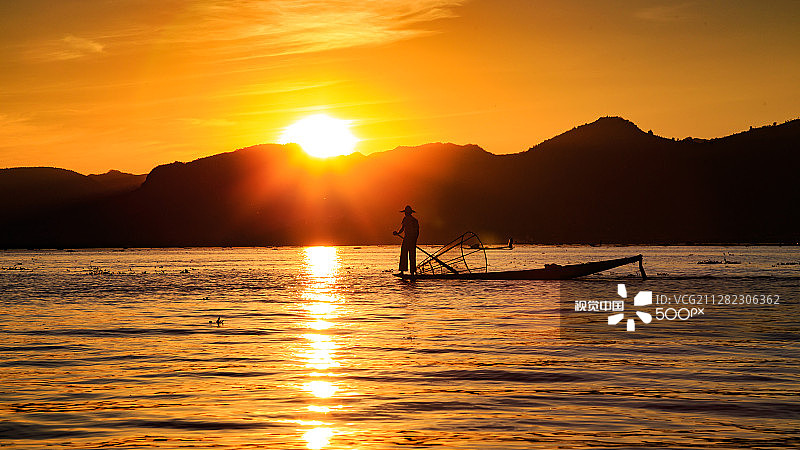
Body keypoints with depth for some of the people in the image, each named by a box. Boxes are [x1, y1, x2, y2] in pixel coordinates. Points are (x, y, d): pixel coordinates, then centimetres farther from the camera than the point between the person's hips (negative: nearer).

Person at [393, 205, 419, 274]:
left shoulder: (406, 219, -6)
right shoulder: (415, 220, 13)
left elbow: (402, 229, -11)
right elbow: (417, 232, 15)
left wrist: (397, 233, 6)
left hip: (407, 238, -6)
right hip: (414, 240, 6)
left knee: (403, 255, -3)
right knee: (412, 256, 8)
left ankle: (402, 270, -10)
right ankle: (412, 272, 6)